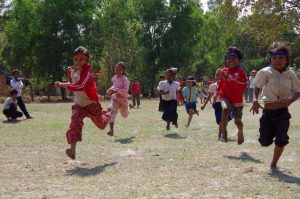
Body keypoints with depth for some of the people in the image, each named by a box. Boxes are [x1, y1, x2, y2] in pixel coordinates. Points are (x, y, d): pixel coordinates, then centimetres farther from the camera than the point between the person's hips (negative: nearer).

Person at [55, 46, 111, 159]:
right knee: (75, 122, -20)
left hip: (92, 103, -4)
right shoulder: (72, 71, -2)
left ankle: (108, 115, 53)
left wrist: (62, 85, -37)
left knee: (101, 124, 15)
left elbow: (79, 86, -42)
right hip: (78, 104, 4)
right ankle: (73, 150, -29)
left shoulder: (87, 72, -26)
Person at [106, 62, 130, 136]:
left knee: (124, 115, 19)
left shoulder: (124, 79, -18)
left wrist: (116, 90, -41)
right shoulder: (114, 78, 1)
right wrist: (111, 89, 4)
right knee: (112, 111, -24)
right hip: (114, 98, 3)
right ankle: (111, 130, -30)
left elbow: (126, 90, -30)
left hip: (123, 98, -3)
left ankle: (128, 107, 58)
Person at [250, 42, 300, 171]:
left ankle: (273, 164, 16)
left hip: (283, 112, 0)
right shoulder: (265, 72, -8)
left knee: (281, 140, -7)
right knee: (265, 142, 5)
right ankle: (271, 132, 43)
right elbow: (257, 87, 3)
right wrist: (255, 100, -15)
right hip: (267, 112, 0)